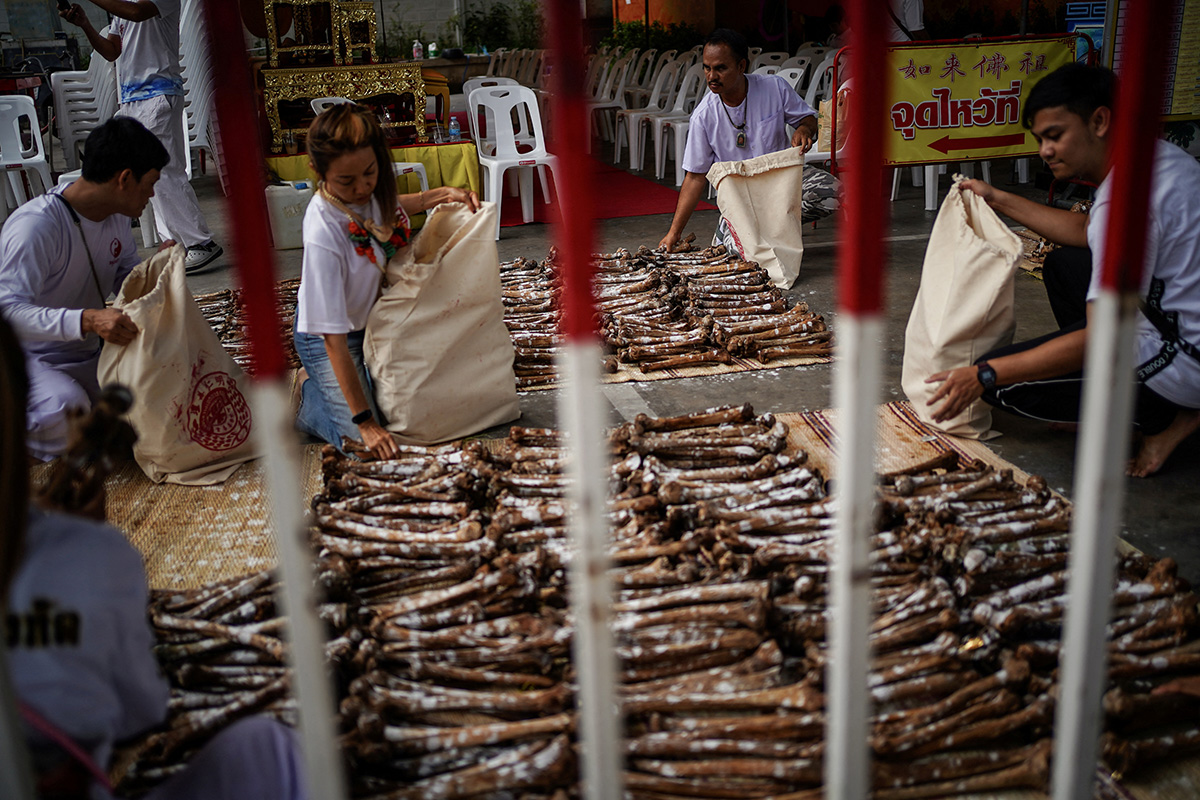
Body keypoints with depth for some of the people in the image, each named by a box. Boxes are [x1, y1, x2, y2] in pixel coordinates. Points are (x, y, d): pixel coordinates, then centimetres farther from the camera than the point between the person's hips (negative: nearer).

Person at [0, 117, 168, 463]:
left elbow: (125, 278, 14)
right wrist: (87, 320, -48)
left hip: (87, 359, 7)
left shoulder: (116, 215, 1)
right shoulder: (35, 225, -26)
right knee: (66, 411, -36)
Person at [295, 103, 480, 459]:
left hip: (375, 320, 7)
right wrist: (364, 421, -30)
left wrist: (445, 194, -5)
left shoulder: (366, 188, -18)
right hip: (326, 337, -7)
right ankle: (311, 402, 15)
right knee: (367, 443, -12)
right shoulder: (323, 234, -37)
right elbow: (334, 339, -33)